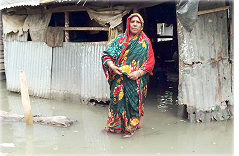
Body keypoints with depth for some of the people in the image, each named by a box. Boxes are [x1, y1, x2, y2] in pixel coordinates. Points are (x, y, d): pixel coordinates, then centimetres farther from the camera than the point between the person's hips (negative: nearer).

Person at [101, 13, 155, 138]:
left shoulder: (145, 42, 5)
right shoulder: (120, 39, 9)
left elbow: (150, 62, -1)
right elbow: (107, 55, 6)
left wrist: (139, 72, -16)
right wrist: (111, 65, -15)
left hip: (136, 80, -2)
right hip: (119, 78, 2)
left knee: (133, 101, -1)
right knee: (117, 99, 3)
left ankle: (130, 128, 13)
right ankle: (115, 125, 19)